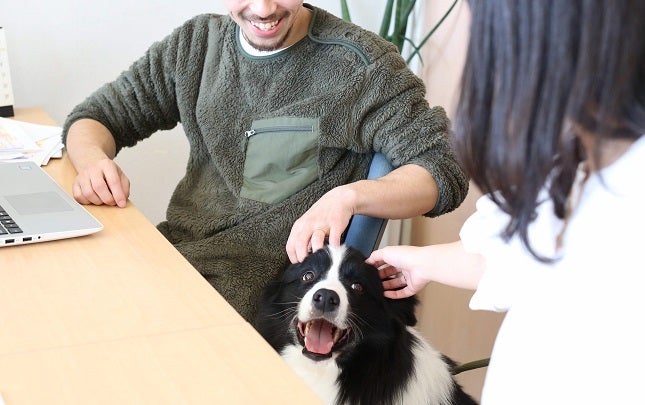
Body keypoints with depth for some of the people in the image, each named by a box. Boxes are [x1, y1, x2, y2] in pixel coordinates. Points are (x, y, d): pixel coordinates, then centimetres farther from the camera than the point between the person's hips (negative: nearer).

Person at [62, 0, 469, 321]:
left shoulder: (359, 63, -4)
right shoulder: (197, 43, 11)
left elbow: (444, 172, -7)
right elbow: (96, 116, 18)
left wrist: (349, 195, -27)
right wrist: (93, 160, -7)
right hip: (174, 249, 6)